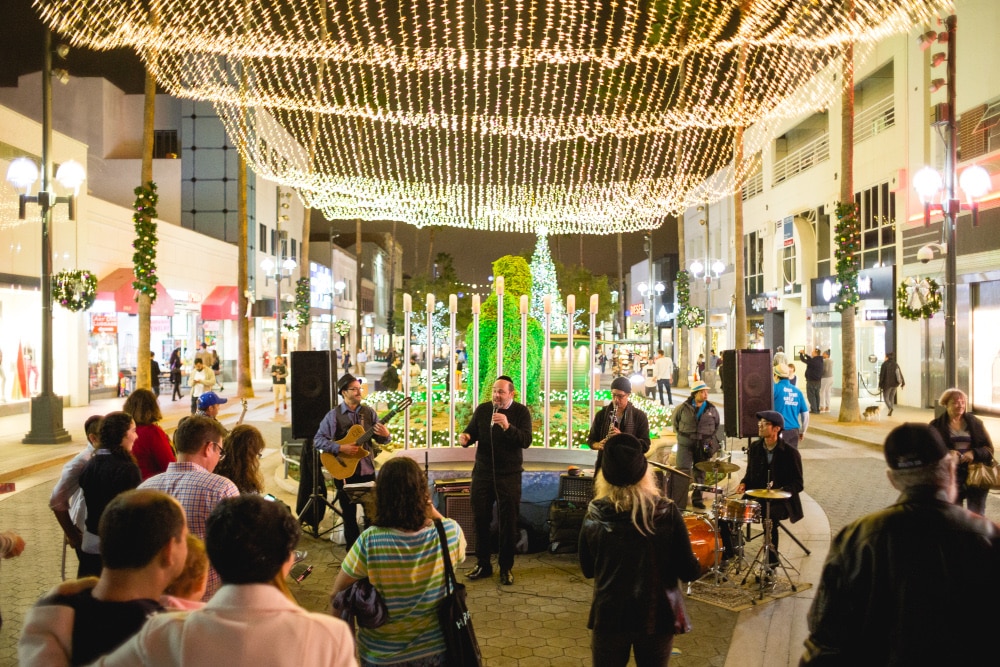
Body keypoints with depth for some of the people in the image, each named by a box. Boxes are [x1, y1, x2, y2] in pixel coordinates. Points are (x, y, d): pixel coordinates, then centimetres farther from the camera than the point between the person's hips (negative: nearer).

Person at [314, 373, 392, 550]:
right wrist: (340, 448, -21)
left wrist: (385, 435, -19)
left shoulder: (369, 412, 3)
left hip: (367, 470, 3)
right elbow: (318, 441, -10)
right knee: (349, 513, 8)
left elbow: (381, 439, 5)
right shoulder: (333, 415, -6)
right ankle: (353, 550, 21)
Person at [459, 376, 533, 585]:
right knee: (480, 519, 9)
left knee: (508, 523, 4)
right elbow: (472, 432, 7)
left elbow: (526, 441, -17)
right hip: (482, 473, 3)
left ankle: (506, 568, 16)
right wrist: (465, 437, -17)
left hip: (509, 475, -3)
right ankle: (483, 564, 22)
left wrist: (508, 427, -32)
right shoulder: (482, 409, 3)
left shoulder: (521, 412, -6)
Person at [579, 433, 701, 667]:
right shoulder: (667, 513, -13)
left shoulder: (594, 516, -8)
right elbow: (689, 572, -9)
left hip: (609, 615, 1)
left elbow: (588, 570, 5)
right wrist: (696, 566, 12)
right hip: (656, 615, 0)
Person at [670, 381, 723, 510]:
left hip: (704, 445, 2)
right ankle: (678, 503, -8)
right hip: (685, 444, -2)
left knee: (700, 472, 12)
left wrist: (713, 439, 8)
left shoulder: (712, 409, 2)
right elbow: (675, 420, 13)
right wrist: (680, 433, 7)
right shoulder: (684, 408, -3)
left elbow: (718, 426, 16)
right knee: (683, 472, -9)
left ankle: (697, 498, 27)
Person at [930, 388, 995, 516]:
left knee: (978, 516, 5)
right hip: (950, 477, -1)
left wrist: (974, 453, -14)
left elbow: (989, 449, 6)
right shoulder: (936, 426, 2)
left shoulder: (975, 423, 7)